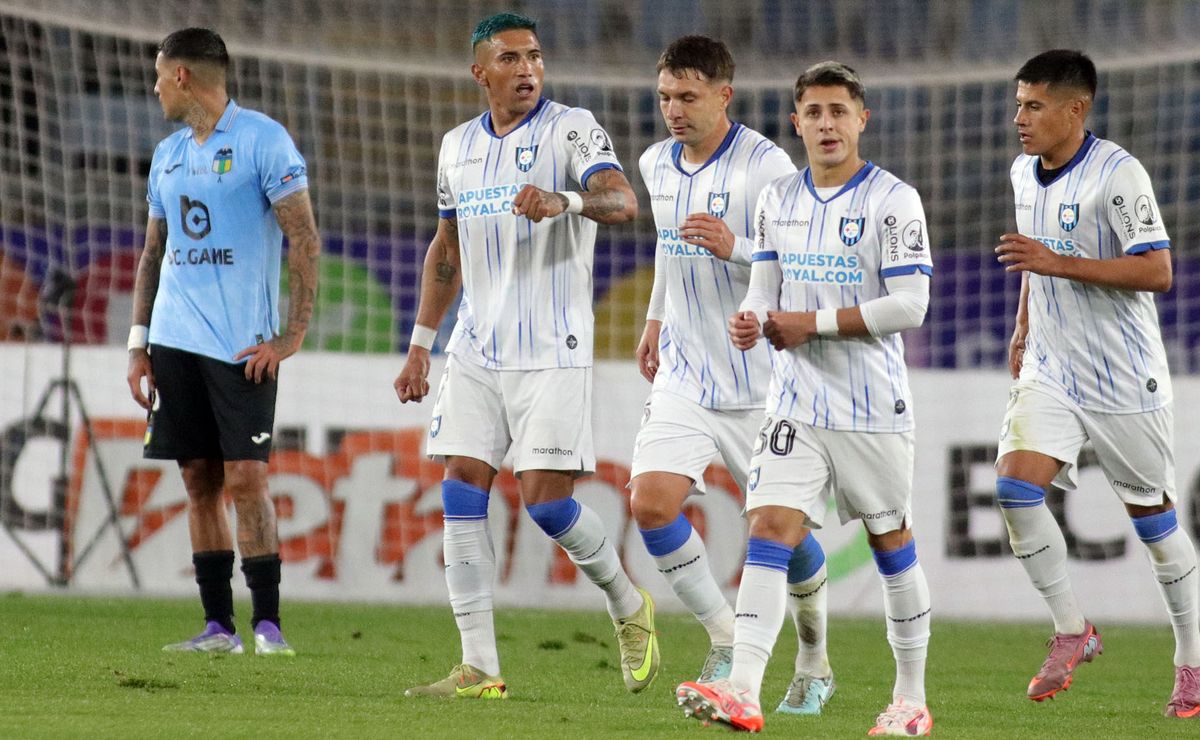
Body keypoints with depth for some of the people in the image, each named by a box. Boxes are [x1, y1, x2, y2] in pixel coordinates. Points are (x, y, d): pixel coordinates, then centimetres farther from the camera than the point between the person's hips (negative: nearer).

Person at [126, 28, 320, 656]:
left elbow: (305, 241, -9)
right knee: (200, 481, 5)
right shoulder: (168, 154, 16)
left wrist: (293, 334, -14)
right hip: (175, 340, 6)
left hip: (243, 344, -6)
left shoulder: (262, 141, -6)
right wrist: (138, 343, 13)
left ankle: (267, 622, -6)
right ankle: (218, 625, 8)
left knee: (244, 479, -10)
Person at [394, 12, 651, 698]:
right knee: (462, 493, -3)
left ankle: (630, 605, 18)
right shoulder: (459, 146, 13)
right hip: (476, 350, 6)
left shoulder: (571, 128, -6)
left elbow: (623, 202, -24)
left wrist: (565, 201, -44)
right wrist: (421, 345, 20)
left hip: (552, 352, -6)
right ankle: (480, 668, -1)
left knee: (546, 499, -9)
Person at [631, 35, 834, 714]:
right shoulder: (657, 164, 6)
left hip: (761, 385, -5)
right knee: (651, 504, -14)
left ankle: (815, 665, 27)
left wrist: (735, 248, -31)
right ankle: (727, 644, 2)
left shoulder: (766, 166, -15)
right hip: (684, 378, 5)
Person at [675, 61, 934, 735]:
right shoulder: (778, 200, 9)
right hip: (797, 405, 4)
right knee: (770, 530, -11)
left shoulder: (892, 199, -8)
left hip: (875, 407, -4)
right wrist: (752, 320, -9)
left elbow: (910, 304, -14)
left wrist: (814, 323, -15)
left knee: (893, 545, 8)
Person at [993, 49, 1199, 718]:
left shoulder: (1117, 174, -18)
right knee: (1015, 486, -15)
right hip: (1051, 373, 6)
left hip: (1125, 380, -6)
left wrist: (1056, 263, -28)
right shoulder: (1025, 174, 6)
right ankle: (1073, 632, -1)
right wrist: (1024, 326, 20)